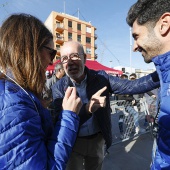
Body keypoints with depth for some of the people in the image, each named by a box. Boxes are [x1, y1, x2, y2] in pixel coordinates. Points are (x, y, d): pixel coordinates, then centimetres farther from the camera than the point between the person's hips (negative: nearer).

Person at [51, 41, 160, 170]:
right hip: (72, 142, -1)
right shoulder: (58, 87, -16)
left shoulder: (101, 77, -13)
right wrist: (87, 108, -43)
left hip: (98, 140, 2)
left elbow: (131, 86, -20)